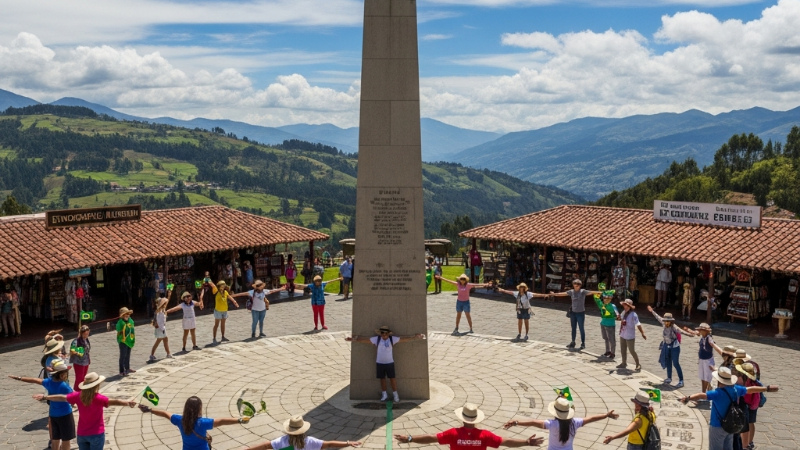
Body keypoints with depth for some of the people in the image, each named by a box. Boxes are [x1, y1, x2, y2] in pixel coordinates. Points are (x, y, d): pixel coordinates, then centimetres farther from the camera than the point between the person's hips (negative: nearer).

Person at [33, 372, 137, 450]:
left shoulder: (79, 396, -6)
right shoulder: (98, 398, -21)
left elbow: (62, 398, 5)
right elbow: (113, 402, -38)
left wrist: (45, 397, 18)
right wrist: (127, 403, -52)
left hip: (81, 434, 5)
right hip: (96, 434, -5)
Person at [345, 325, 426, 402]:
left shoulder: (393, 339, -8)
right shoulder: (376, 339, -9)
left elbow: (404, 339, -9)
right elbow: (364, 339, -9)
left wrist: (415, 337, -17)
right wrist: (353, 339, -15)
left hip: (390, 363, -1)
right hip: (379, 363, 1)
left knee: (392, 378, 1)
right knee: (382, 379, 10)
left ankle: (395, 395, 15)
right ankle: (384, 395, 25)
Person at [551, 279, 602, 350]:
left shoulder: (583, 291, -10)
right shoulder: (571, 292, 1)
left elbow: (591, 292, -24)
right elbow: (562, 294, 6)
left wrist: (599, 292, -39)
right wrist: (553, 294, 8)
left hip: (580, 313, -4)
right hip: (573, 312, 4)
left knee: (581, 328, 3)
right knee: (573, 328, 14)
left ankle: (583, 343, 14)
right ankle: (573, 342, 25)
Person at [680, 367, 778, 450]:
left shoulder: (718, 393, -29)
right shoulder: (736, 389, -5)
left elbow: (702, 395, -46)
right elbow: (751, 389, 10)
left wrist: (688, 398, -62)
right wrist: (767, 388, 26)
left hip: (717, 427, -7)